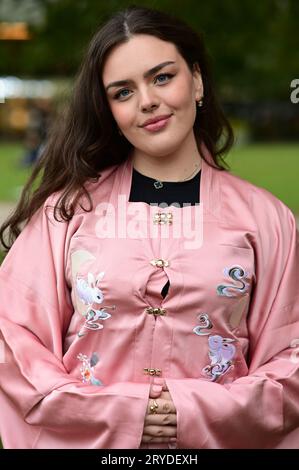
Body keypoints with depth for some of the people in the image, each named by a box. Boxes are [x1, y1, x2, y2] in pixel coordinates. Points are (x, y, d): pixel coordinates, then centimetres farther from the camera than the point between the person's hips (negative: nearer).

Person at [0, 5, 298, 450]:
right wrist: (112, 412, -16)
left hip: (216, 437, 1)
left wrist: (208, 411, -16)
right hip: (84, 438, 0)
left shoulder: (263, 217, -2)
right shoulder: (68, 208, -3)